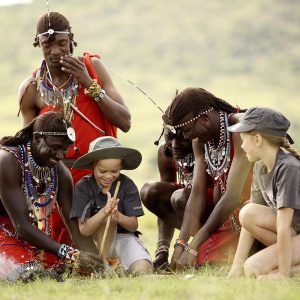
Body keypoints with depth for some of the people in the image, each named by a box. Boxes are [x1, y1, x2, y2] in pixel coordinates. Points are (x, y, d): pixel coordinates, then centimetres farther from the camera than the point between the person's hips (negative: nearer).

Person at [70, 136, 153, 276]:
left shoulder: (126, 185, -7)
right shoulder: (83, 187, -12)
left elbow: (134, 226, -8)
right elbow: (84, 230, -19)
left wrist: (118, 217, -32)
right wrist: (104, 213, -37)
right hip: (96, 240, -1)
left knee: (142, 269, -29)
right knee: (105, 216, -33)